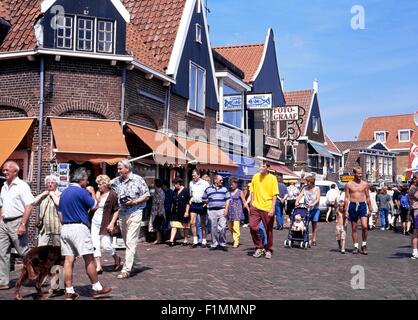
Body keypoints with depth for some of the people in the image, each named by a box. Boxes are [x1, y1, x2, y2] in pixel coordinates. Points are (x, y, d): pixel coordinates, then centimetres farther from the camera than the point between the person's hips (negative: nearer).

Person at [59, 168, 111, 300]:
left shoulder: (64, 192, 14)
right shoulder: (81, 191, -11)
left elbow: (61, 212, 19)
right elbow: (94, 205, 0)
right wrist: (92, 192, 15)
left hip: (65, 228, 8)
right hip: (79, 228, -8)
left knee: (69, 260, 5)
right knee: (89, 259, 0)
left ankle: (69, 292, 6)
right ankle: (97, 289, 7)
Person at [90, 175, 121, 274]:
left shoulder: (112, 195, -8)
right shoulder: (97, 193, 10)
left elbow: (117, 210, -8)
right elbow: (92, 207, 14)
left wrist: (112, 223, -14)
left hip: (105, 224, -6)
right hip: (95, 222, 6)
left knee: (106, 245, -6)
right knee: (95, 245, 0)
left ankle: (117, 258, 23)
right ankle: (98, 267, 6)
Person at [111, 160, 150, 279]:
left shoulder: (138, 179, -5)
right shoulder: (116, 181, 7)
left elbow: (147, 195, -4)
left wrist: (134, 202, -16)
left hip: (134, 214, -6)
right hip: (122, 214, 6)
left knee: (130, 242, -9)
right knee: (127, 241, 15)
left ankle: (126, 269, -10)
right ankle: (136, 264, 30)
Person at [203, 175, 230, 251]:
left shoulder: (224, 189, 12)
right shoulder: (208, 189, 10)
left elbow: (228, 200, 9)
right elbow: (204, 199, 16)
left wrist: (226, 209, -2)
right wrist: (210, 203, 6)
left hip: (222, 210, 0)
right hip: (212, 211, 0)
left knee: (222, 228, -7)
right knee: (213, 228, 4)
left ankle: (223, 244, 5)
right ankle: (214, 244, 13)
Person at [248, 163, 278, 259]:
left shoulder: (272, 178, -5)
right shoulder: (255, 176, 4)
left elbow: (274, 195, -6)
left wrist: (272, 208, -13)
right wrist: (251, 204, 8)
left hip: (267, 209, -2)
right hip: (255, 207, 2)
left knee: (268, 230, 7)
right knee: (253, 227, -9)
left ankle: (268, 250, 25)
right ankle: (259, 248, 9)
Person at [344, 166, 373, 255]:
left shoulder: (365, 184, 7)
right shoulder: (349, 184, 3)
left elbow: (367, 197, 11)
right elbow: (346, 198, 4)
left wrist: (370, 209, 9)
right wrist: (345, 210, -1)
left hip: (362, 205, 0)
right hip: (352, 206, 0)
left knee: (364, 226, -12)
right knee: (354, 228, 6)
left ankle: (364, 245, 5)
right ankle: (356, 247, 14)